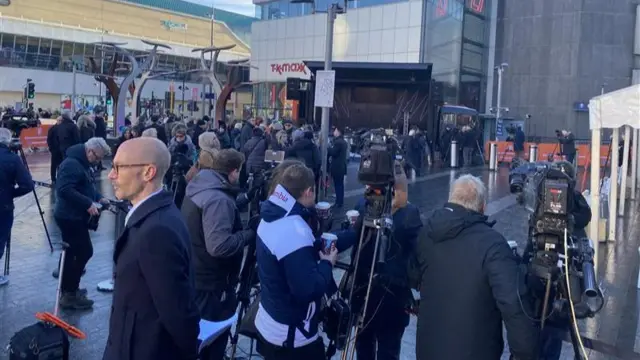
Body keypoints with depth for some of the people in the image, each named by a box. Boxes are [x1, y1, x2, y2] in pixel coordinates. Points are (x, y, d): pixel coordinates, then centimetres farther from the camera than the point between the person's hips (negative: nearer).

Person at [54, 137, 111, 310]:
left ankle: (68, 290, 28)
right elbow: (64, 189, -31)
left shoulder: (82, 163, 13)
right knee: (84, 252, -9)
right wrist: (88, 203, -29)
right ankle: (70, 294, 0)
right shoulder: (72, 164, -21)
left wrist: (99, 198, 7)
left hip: (73, 216, 11)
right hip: (70, 216, -11)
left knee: (72, 253, 17)